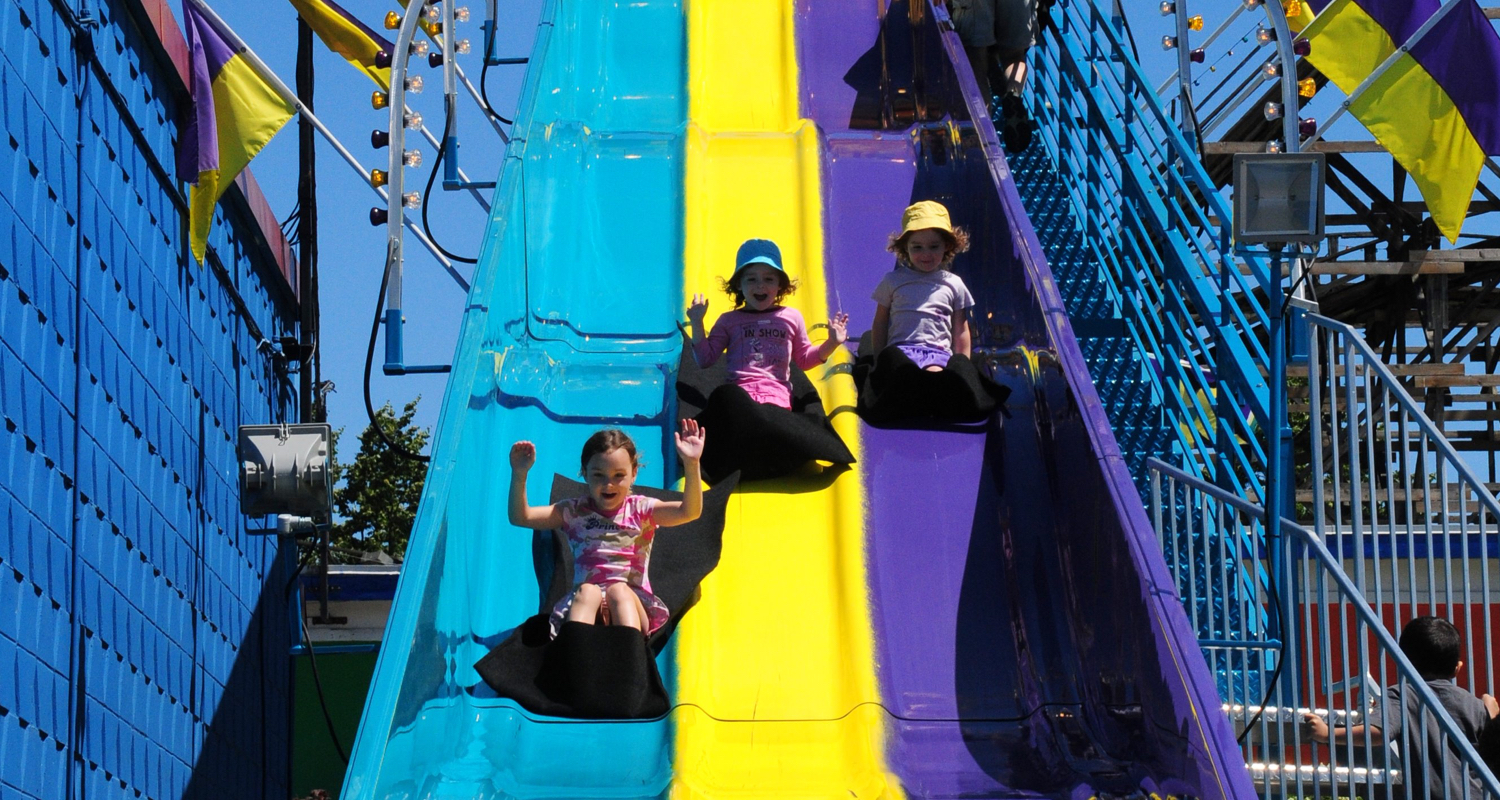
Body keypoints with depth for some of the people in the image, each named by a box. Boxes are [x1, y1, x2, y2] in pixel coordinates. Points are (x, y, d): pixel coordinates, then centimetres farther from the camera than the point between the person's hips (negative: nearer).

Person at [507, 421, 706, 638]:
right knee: (588, 591, -32)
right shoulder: (574, 512, 14)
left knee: (618, 591, -33)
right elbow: (520, 517, 8)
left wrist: (691, 465, -22)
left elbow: (689, 512, -7)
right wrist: (519, 475, -8)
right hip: (585, 603, 1)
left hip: (633, 603, -1)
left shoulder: (641, 510, 9)